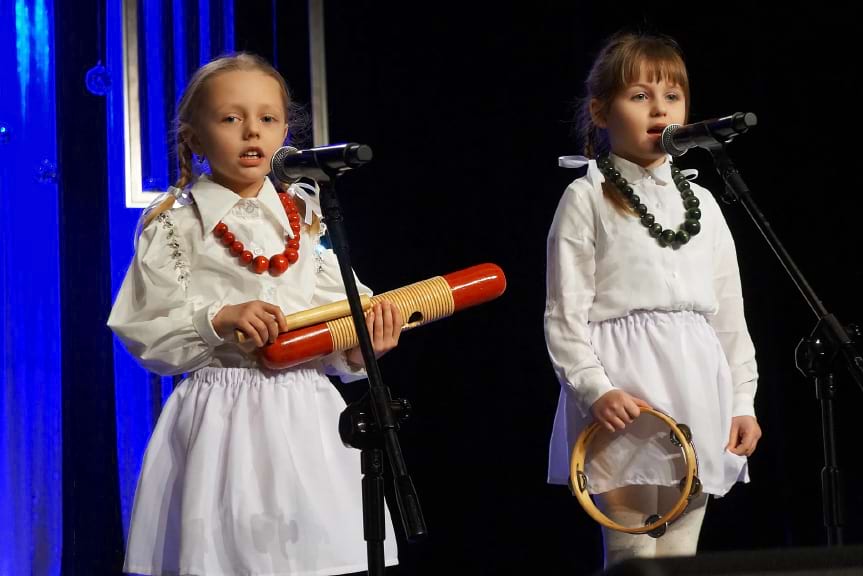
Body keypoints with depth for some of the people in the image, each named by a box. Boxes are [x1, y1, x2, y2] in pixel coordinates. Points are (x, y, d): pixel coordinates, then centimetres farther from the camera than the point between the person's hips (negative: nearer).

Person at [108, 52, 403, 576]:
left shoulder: (307, 219, 10)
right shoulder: (175, 227, -1)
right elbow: (146, 335, -4)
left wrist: (358, 348, -9)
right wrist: (219, 320, -17)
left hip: (306, 417, 3)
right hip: (222, 422, -3)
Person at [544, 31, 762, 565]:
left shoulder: (701, 202, 15)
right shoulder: (587, 200, 0)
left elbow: (730, 313, 16)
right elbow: (565, 313, -6)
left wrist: (743, 401, 11)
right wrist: (595, 388, -17)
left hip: (695, 387, 5)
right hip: (624, 399, -5)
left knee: (680, 554, 8)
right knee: (633, 557, -5)